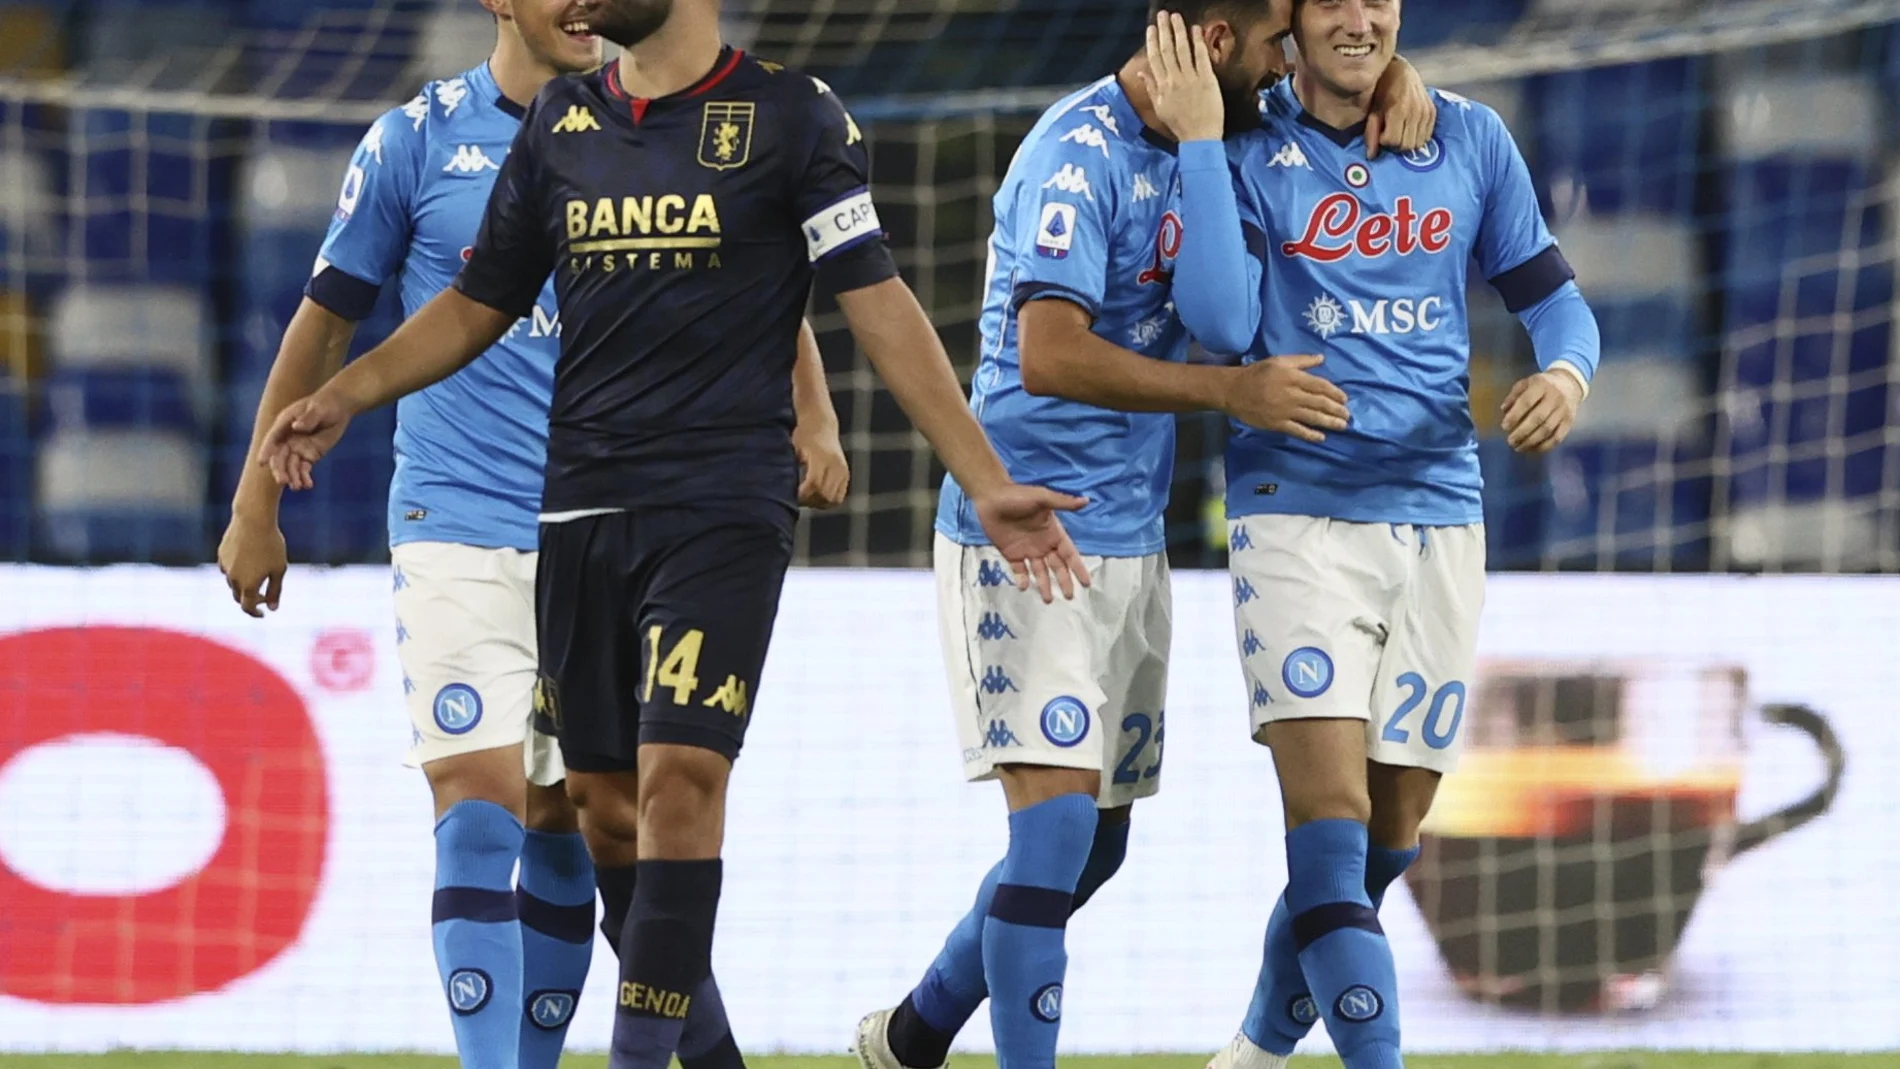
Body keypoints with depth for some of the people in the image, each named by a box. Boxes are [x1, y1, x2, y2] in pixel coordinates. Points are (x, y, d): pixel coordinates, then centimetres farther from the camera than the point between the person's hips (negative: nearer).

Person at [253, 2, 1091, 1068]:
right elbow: (479, 305, 19)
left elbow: (878, 303, -3)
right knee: (603, 803, 6)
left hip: (723, 506, -5)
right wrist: (345, 396, 6)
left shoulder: (789, 114, -2)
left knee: (678, 780, -16)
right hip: (580, 508, 5)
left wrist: (987, 483, -8)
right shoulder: (560, 120, 12)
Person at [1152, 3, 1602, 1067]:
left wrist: (1566, 375, -9)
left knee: (1390, 834, 9)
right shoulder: (1249, 150, -2)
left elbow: (1550, 295, 13)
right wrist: (1201, 140, -17)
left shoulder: (1470, 140, 7)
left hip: (1439, 513, 4)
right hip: (1299, 511, -4)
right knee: (1330, 813, -17)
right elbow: (1220, 317, -16)